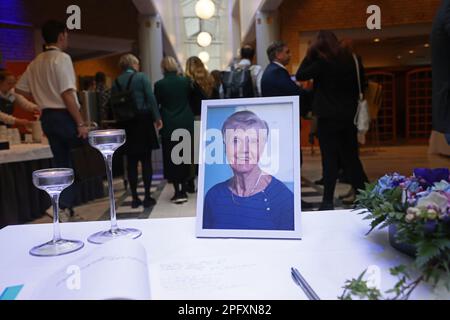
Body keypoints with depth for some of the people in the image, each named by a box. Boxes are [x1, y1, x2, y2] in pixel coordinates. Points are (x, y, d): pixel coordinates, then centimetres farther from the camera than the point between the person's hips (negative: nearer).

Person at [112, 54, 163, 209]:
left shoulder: (116, 82, 8)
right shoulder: (142, 77, -2)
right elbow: (151, 98, -10)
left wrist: (119, 121, 8)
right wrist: (157, 117, -6)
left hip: (126, 124, 3)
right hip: (143, 122, -3)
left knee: (131, 162, 7)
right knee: (146, 161, 2)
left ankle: (135, 198, 10)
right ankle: (147, 197, 3)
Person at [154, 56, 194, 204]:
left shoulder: (159, 84, -6)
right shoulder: (186, 81, 0)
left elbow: (156, 104, -1)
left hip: (169, 126, -2)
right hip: (186, 124, 3)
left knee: (171, 158, 5)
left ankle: (177, 192, 1)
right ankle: (183, 191, 15)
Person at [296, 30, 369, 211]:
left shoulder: (322, 63, -10)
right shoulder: (351, 60, 8)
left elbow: (300, 76, -5)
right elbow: (362, 84, 13)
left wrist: (309, 55, -1)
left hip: (328, 117, -5)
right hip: (349, 116, 5)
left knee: (330, 160, -3)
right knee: (351, 157, 12)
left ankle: (328, 201, -1)